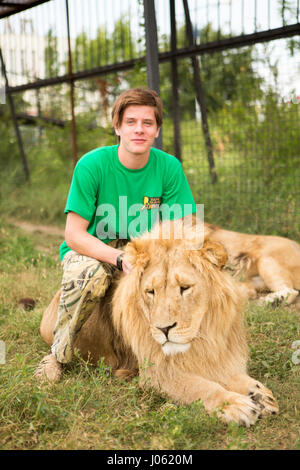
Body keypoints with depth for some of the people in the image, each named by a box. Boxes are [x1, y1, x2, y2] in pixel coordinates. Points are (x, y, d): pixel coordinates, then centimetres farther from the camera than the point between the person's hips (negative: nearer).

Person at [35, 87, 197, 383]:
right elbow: (74, 235, -18)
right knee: (90, 274, -36)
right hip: (90, 251, -3)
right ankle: (58, 355, -11)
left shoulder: (169, 167, -9)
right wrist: (120, 258, -33)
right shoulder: (92, 165, -17)